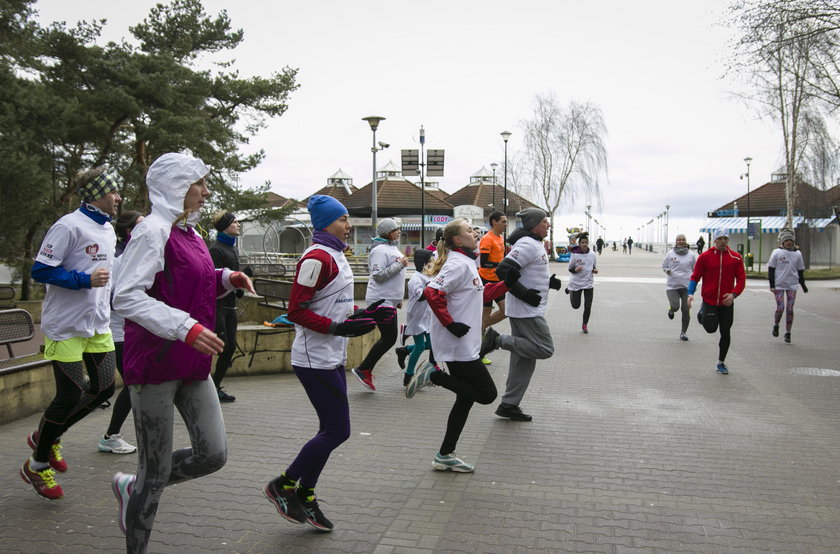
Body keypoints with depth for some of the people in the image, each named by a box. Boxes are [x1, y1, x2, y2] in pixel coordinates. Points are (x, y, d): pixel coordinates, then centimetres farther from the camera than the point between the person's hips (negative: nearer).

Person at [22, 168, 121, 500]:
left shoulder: (108, 230, 12)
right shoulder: (69, 226, -15)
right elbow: (41, 271, -17)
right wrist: (86, 280, -24)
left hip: (98, 326, 8)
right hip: (65, 327, -8)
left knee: (104, 388, 8)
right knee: (70, 395, -3)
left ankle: (46, 436, 31)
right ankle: (36, 465, 19)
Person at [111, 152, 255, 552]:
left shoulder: (188, 232, 13)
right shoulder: (152, 231, -13)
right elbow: (126, 297, -21)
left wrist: (225, 279, 5)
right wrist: (186, 328, -28)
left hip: (193, 364, 8)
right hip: (155, 363, -8)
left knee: (213, 454, 6)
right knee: (157, 471, 2)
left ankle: (132, 488, 29)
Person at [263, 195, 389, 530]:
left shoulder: (335, 256, 15)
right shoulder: (317, 258, -16)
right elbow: (296, 311, -19)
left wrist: (364, 315, 8)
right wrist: (339, 327, -25)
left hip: (333, 358, 10)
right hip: (315, 360, -10)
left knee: (332, 430, 13)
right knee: (337, 430, -6)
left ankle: (304, 497, 25)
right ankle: (282, 485, 11)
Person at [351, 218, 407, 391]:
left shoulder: (393, 248, 16)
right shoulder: (380, 250, -16)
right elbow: (378, 276, -23)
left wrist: (398, 298, 26)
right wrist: (400, 265, -21)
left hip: (389, 300, 10)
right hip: (381, 300, -10)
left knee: (388, 338, 13)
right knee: (389, 338, -7)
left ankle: (365, 370, 21)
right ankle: (363, 369, 3)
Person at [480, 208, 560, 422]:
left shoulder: (534, 244, 17)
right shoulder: (527, 244, -16)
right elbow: (504, 269, -25)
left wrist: (549, 282, 10)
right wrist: (524, 294, -23)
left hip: (527, 310, 10)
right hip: (526, 310, -10)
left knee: (524, 359, 12)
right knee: (544, 349, -6)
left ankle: (509, 405, 18)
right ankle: (497, 340, -5)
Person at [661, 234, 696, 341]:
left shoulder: (691, 255, 4)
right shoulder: (670, 254, 1)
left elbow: (695, 269, 14)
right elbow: (663, 266, 11)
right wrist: (667, 270, -12)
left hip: (687, 286, 1)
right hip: (672, 285, -1)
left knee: (685, 310, 1)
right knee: (675, 306, -16)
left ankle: (683, 332, 18)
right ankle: (671, 310, 25)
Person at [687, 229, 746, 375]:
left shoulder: (736, 258, 1)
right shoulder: (705, 256, -3)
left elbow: (741, 279, 1)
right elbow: (695, 276, -1)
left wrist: (734, 294, -15)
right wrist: (690, 293, -15)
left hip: (726, 303, 2)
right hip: (709, 301, -2)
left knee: (725, 333, 6)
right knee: (711, 328, -9)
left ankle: (721, 363, 23)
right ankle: (702, 313, 26)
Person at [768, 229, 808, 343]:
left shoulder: (797, 254, 6)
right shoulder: (776, 253, -4)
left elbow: (800, 270, 14)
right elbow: (771, 269, -2)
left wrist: (803, 285, 14)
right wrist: (772, 285, -6)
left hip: (792, 285, 3)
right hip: (779, 285, -2)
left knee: (790, 309, 1)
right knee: (780, 308, -8)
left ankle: (787, 333, 12)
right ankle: (776, 326, 19)